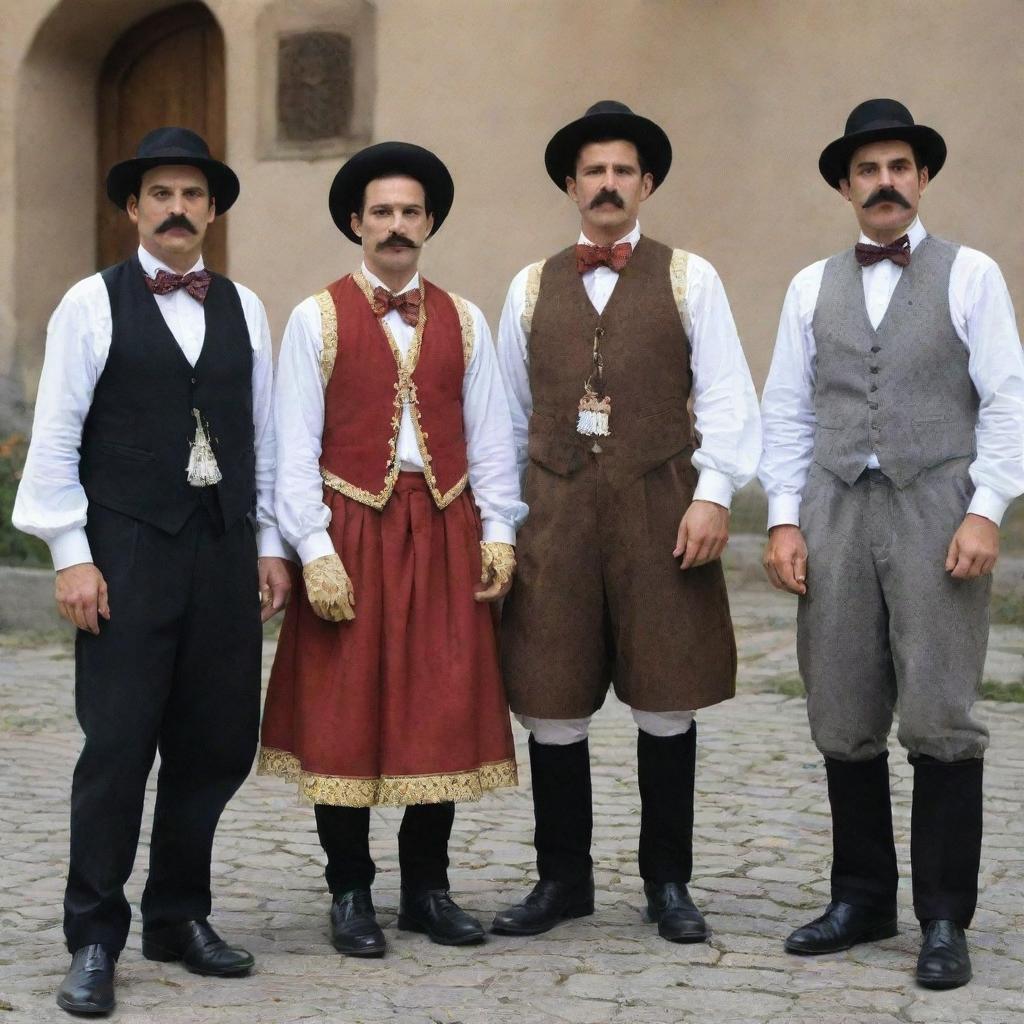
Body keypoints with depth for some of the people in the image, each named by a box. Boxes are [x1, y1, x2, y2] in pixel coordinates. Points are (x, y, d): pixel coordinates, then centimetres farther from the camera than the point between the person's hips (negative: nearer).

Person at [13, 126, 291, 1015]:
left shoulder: (244, 308, 12)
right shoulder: (93, 303, 0)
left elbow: (264, 434, 14)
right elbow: (56, 438, -2)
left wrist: (270, 544, 10)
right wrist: (72, 556, -8)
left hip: (225, 552, 4)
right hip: (129, 551, -4)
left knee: (216, 744, 7)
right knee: (118, 746, -4)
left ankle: (179, 916, 22)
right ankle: (95, 941, 5)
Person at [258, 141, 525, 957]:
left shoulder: (463, 321, 9)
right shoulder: (318, 318, 1)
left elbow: (491, 434, 9)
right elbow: (296, 445, -4)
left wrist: (498, 530, -1)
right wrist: (315, 547, -12)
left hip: (444, 531, 3)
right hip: (352, 530, -3)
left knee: (444, 708, 5)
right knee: (344, 713, 0)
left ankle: (428, 889, 17)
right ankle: (350, 896, 12)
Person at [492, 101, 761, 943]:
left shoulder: (688, 279, 5)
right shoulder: (532, 287, 12)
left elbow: (727, 398, 0)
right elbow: (509, 413, 14)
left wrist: (713, 495, -11)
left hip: (660, 510, -2)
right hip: (558, 516, 2)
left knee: (665, 706, 4)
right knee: (552, 707, 3)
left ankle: (668, 883, 17)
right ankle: (563, 880, 18)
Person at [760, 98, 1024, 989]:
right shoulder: (813, 287, 14)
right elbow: (788, 412, 12)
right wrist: (784, 519, 2)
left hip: (936, 513, -3)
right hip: (837, 514, 3)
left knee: (940, 721, -5)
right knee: (845, 724, 5)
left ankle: (945, 921, 3)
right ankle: (862, 899, 17)